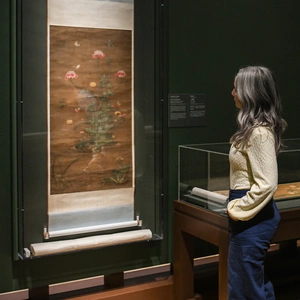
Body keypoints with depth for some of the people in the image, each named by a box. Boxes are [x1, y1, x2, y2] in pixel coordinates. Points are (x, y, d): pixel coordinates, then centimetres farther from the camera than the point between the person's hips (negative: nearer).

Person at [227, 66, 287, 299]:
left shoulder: (259, 132, -20)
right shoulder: (255, 128, 10)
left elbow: (266, 184, -24)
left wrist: (237, 210, -14)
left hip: (252, 217, -10)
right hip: (254, 214, 10)